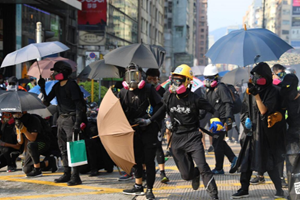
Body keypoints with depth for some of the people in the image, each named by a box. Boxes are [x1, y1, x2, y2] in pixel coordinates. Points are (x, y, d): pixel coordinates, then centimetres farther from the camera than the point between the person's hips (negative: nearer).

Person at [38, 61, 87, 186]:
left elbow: (78, 104, -15)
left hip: (71, 118, -9)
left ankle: (75, 177, -8)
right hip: (61, 119, 9)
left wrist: (77, 122, -22)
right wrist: (42, 88, 3)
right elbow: (47, 101, 16)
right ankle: (66, 174, 19)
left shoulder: (71, 85, -11)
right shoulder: (57, 86, 13)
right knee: (63, 148, 11)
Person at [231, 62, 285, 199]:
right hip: (252, 130, 5)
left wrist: (256, 95, -23)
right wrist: (246, 120, -1)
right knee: (246, 160, 5)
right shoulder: (250, 90, 7)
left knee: (269, 162, -2)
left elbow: (263, 110, -18)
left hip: (265, 131, -5)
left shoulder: (272, 92, -9)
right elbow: (245, 108, 16)